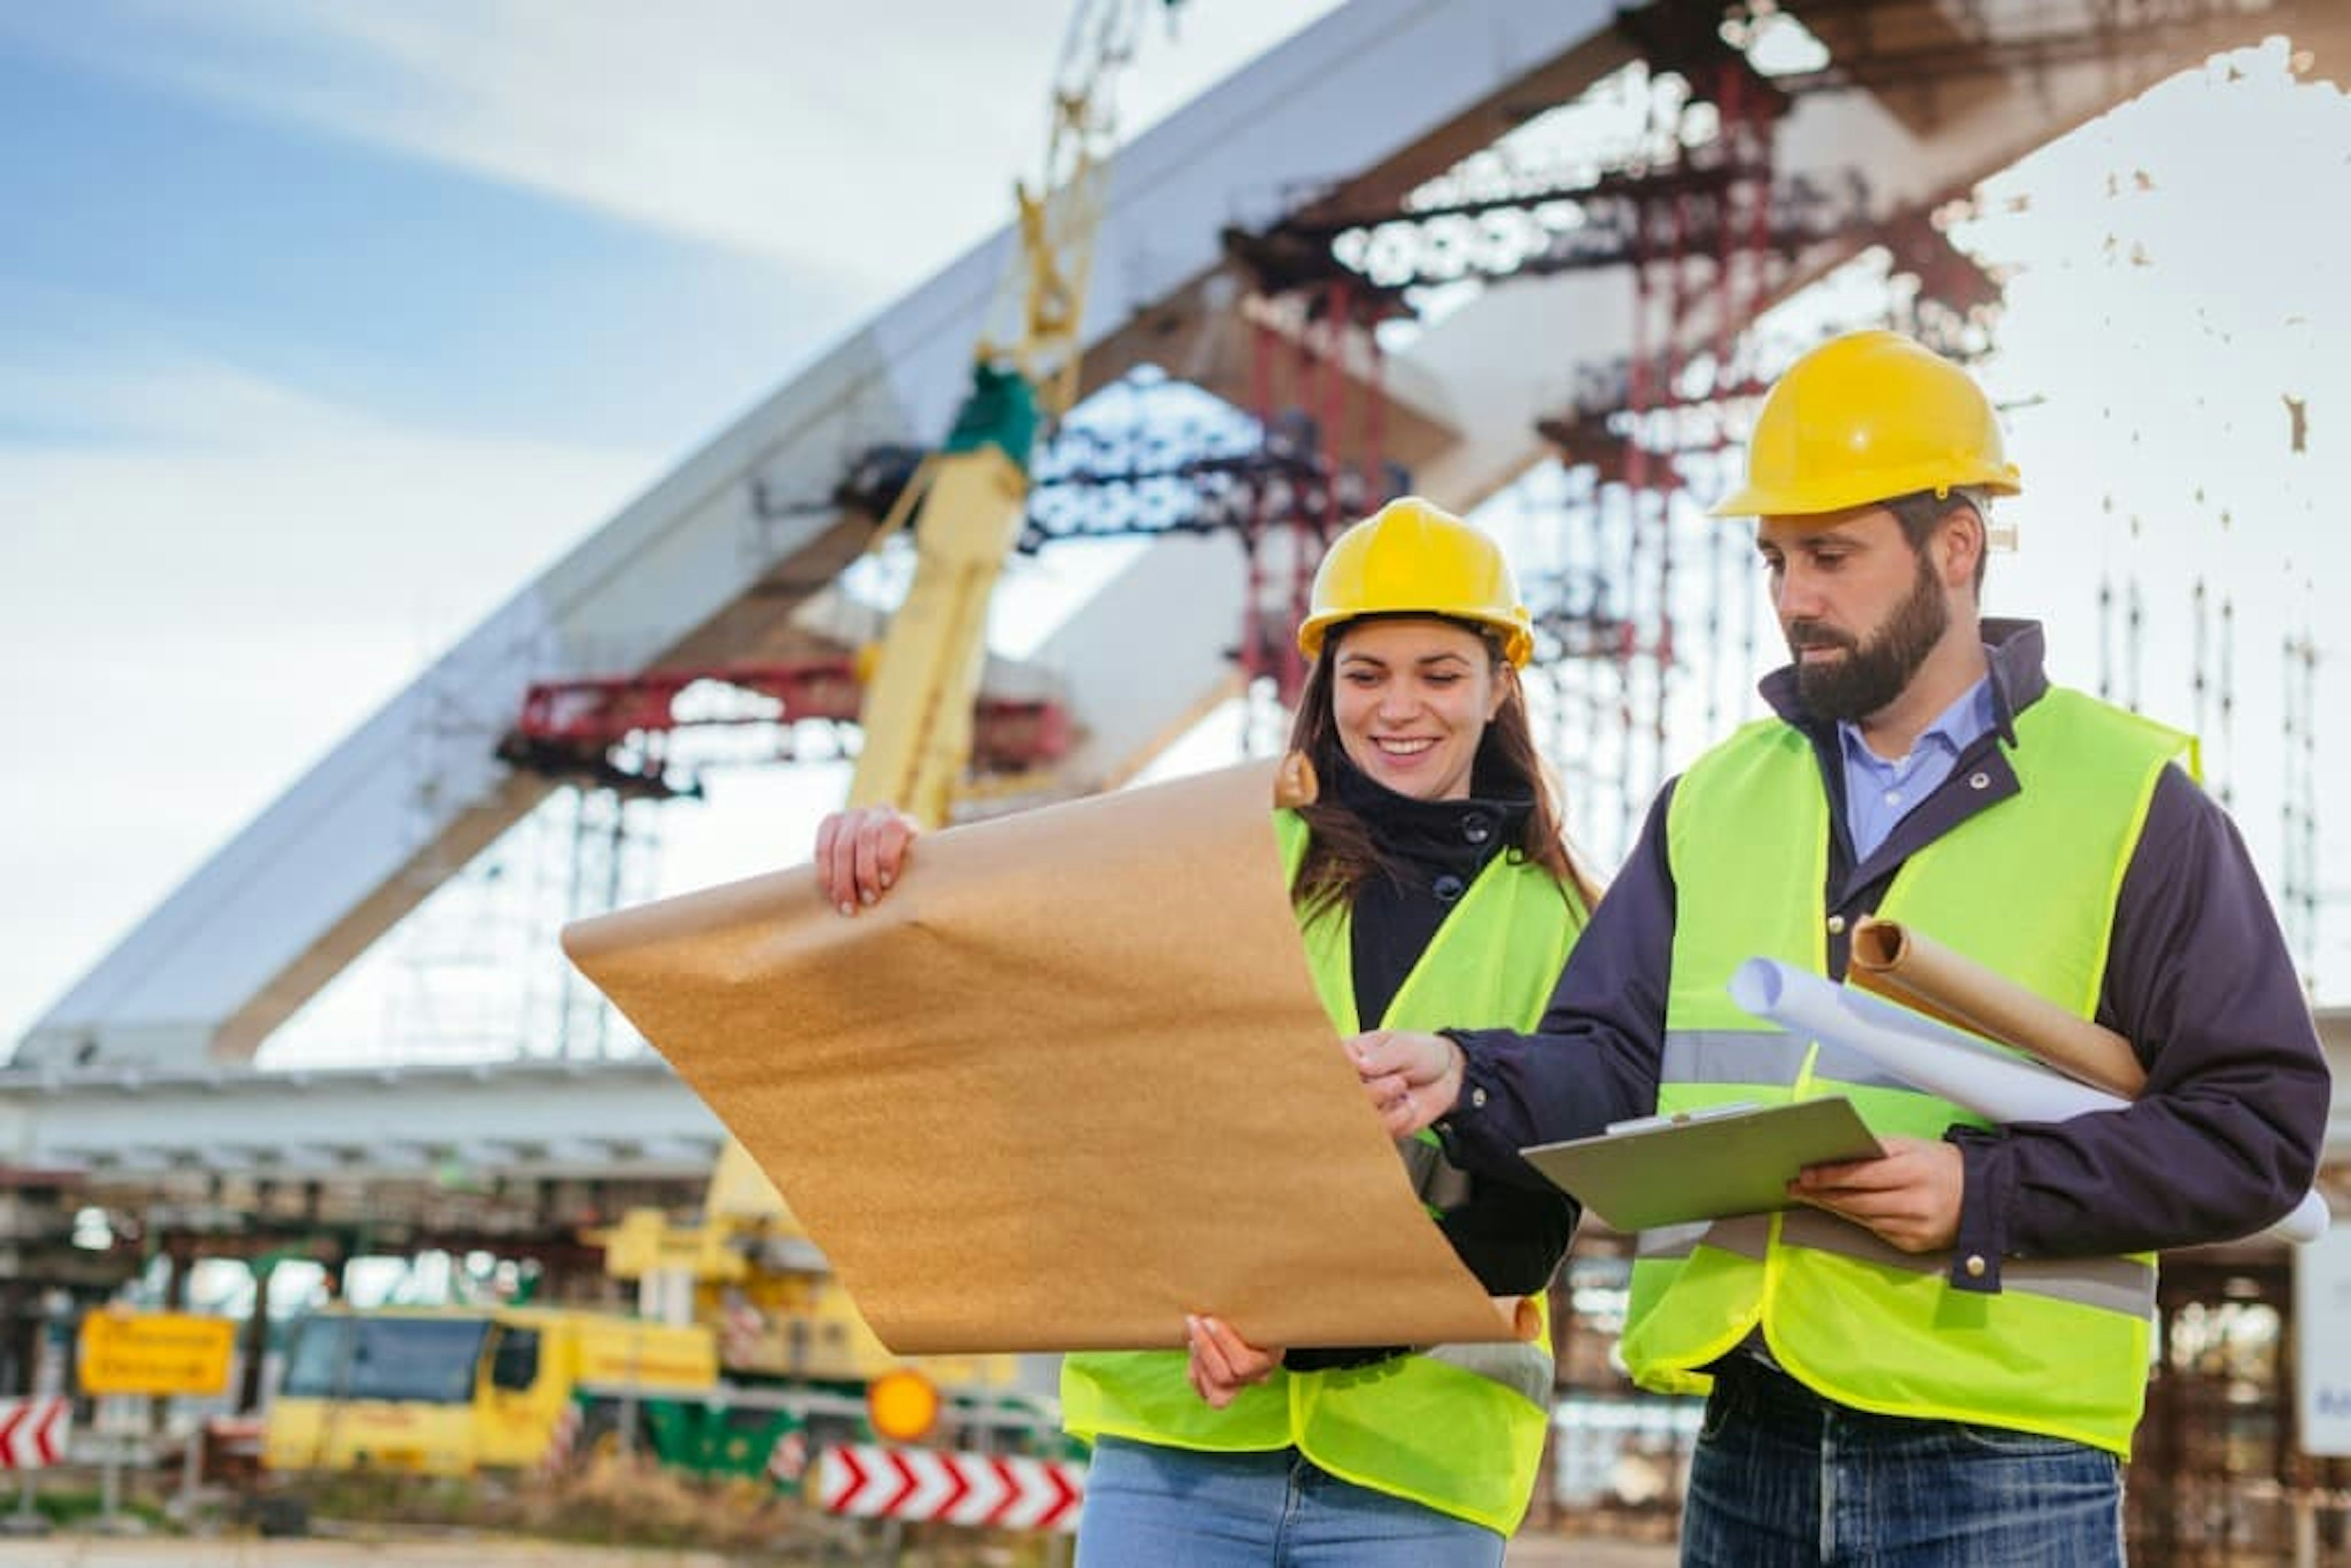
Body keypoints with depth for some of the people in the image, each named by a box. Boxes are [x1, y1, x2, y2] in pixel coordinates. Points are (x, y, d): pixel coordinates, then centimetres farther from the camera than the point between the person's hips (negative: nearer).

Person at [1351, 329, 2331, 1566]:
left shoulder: (2126, 800, 1)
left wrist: (1989, 1194, -15)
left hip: (2000, 1463, -4)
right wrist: (1466, 1078, -12)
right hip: (1748, 1450, 4)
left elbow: (2259, 1122, -4)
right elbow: (1615, 1069, 9)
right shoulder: (1711, 802, 14)